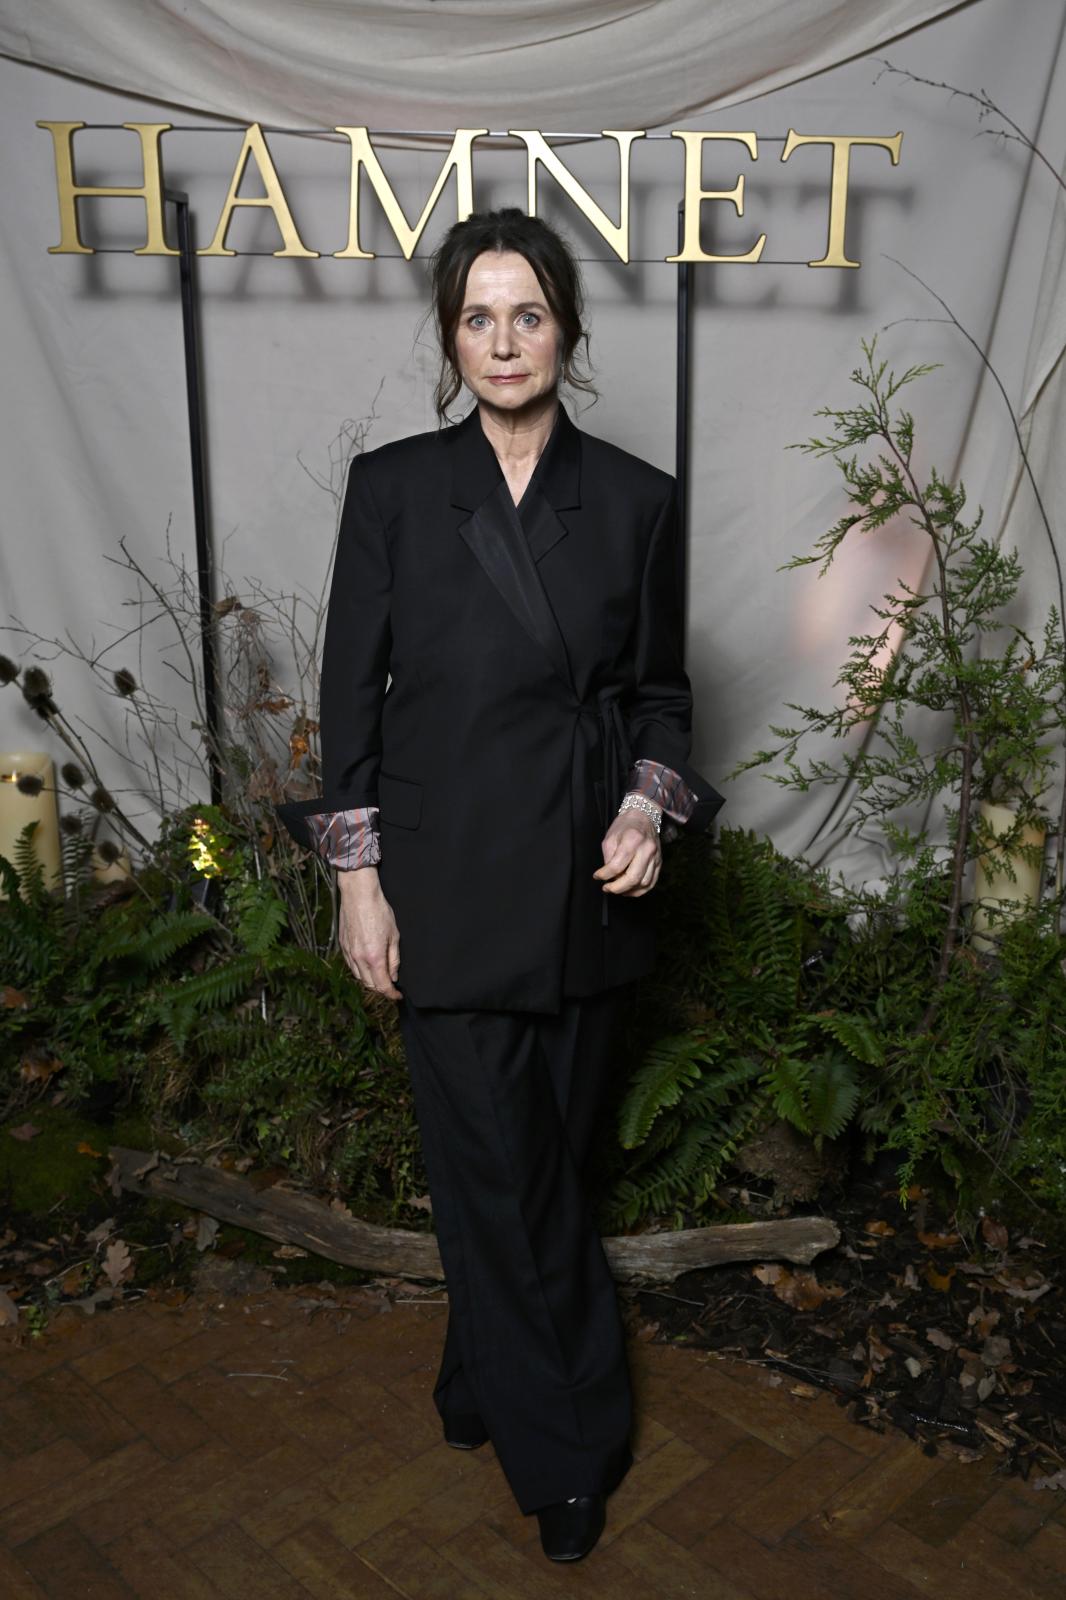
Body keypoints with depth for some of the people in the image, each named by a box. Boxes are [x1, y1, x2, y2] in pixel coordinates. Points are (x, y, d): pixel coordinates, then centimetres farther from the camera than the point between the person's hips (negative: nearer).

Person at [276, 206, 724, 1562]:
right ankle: (570, 1446, 21)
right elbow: (351, 689, -1)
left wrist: (651, 803, -7)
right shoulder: (393, 486, -1)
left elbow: (659, 686, 11)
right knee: (498, 1167, 3)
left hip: (588, 879, 2)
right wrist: (358, 874, -5)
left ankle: (488, 1387, 37)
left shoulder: (633, 498, 3)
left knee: (542, 1157, 14)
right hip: (451, 882, -2)